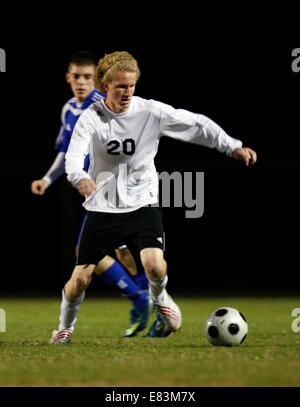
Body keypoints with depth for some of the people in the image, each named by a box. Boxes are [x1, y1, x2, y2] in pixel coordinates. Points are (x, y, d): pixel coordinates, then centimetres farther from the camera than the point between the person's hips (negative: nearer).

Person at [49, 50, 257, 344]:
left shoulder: (151, 111, -7)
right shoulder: (91, 117, -10)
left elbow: (196, 124, 0)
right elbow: (74, 153, -25)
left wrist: (232, 146, -5)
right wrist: (79, 177, -47)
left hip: (141, 204, 0)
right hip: (102, 207, 0)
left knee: (154, 265, -24)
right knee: (80, 278, -1)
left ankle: (160, 298, 13)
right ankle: (65, 326, 30)